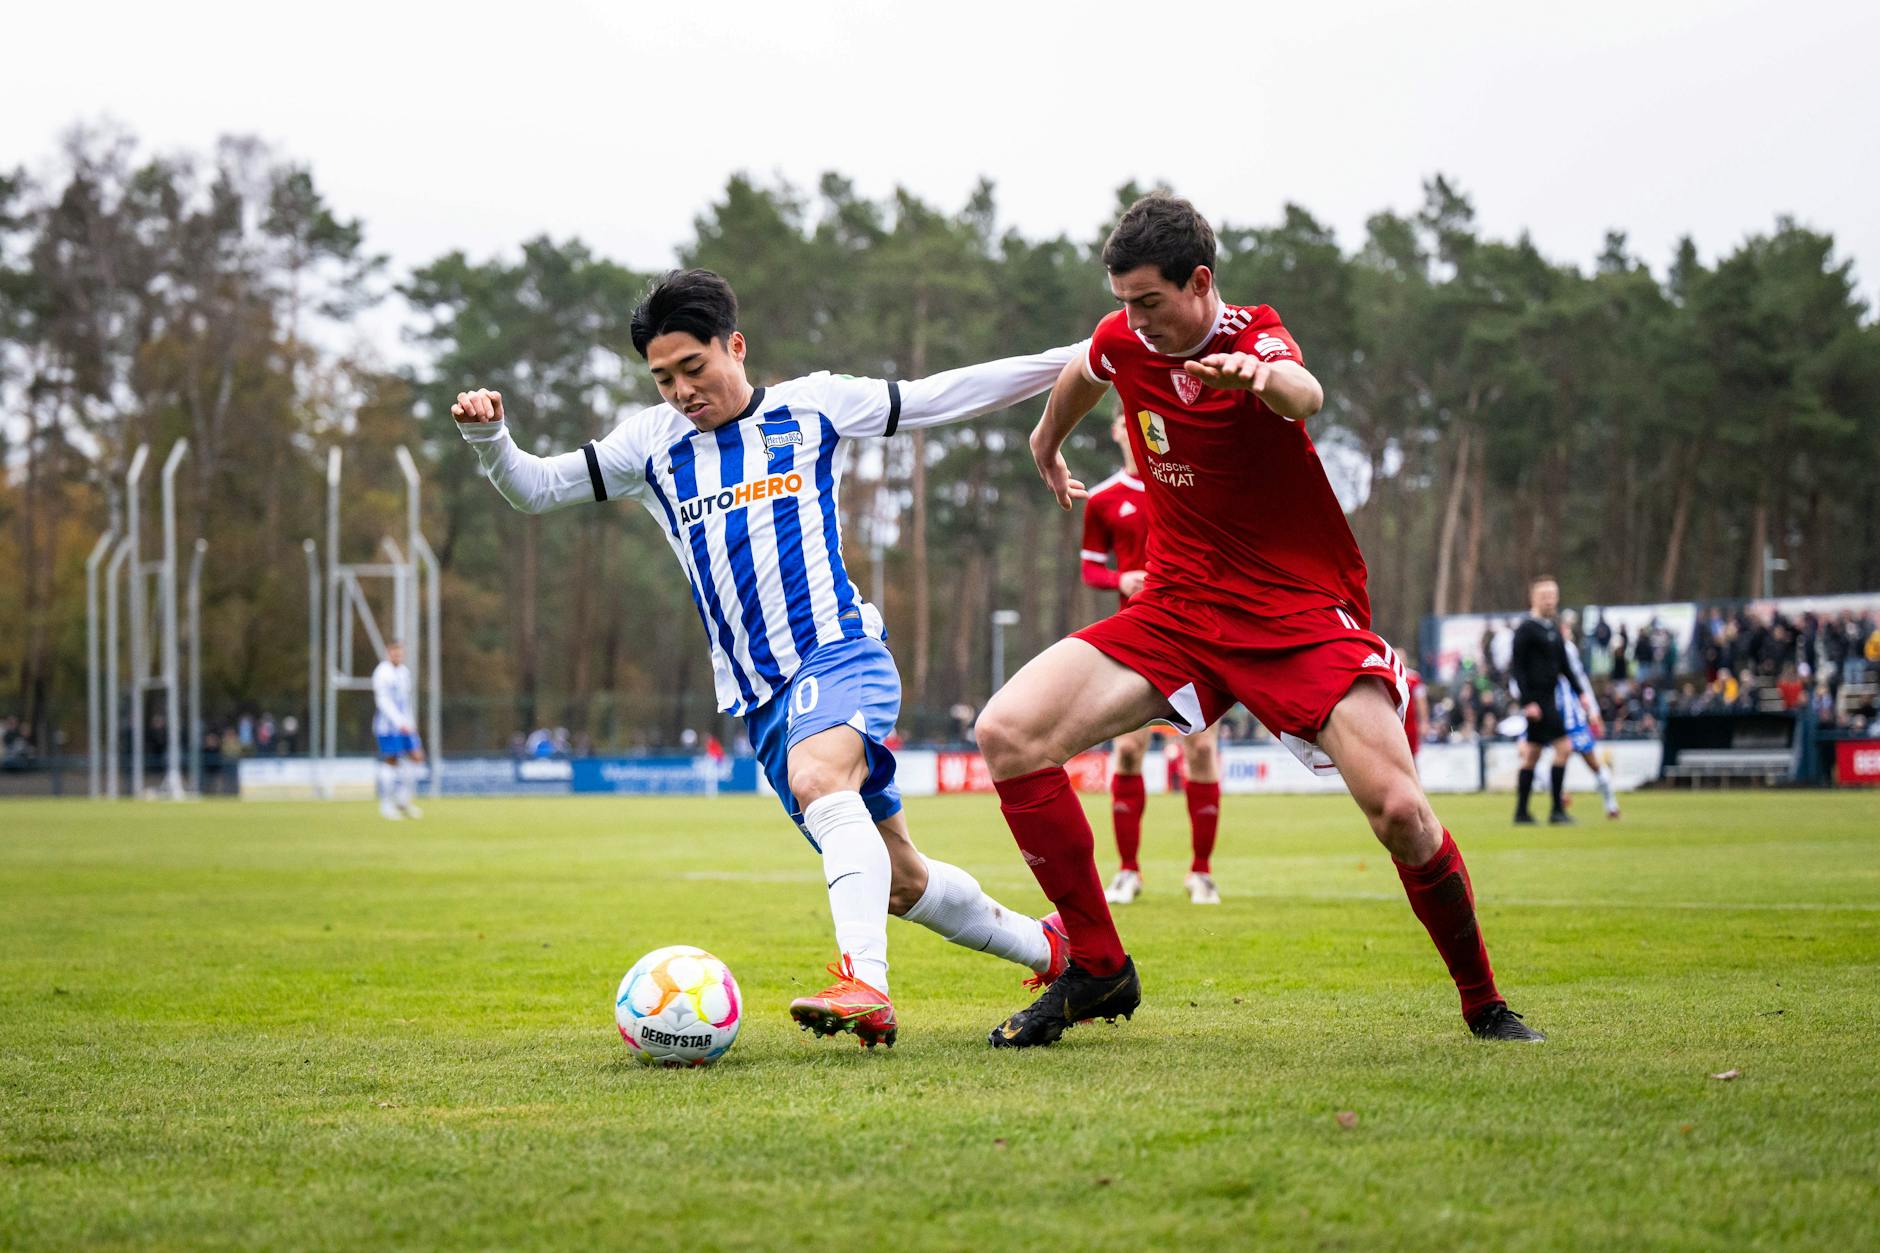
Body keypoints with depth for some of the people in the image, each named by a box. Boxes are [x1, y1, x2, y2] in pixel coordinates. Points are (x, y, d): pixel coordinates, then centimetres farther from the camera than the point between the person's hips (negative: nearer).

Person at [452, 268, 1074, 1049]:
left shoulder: (811, 407, 7)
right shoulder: (652, 443, 12)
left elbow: (943, 397, 12)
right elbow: (534, 490, 12)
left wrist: (1070, 362, 9)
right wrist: (488, 438, -9)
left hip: (838, 650, -4)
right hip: (760, 693, 4)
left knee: (819, 780, -36)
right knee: (896, 880, 6)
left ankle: (866, 985, -48)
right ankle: (1046, 947, 28)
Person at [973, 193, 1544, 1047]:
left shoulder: (1251, 337, -16)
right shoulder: (1124, 342, 0)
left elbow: (1304, 395, -42)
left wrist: (1264, 377, -66)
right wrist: (1046, 446, 46)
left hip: (1302, 612, -5)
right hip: (1176, 611, 5)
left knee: (1399, 809, -23)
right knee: (1007, 734, -14)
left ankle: (1484, 1005, 3)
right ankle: (1097, 970, -2)